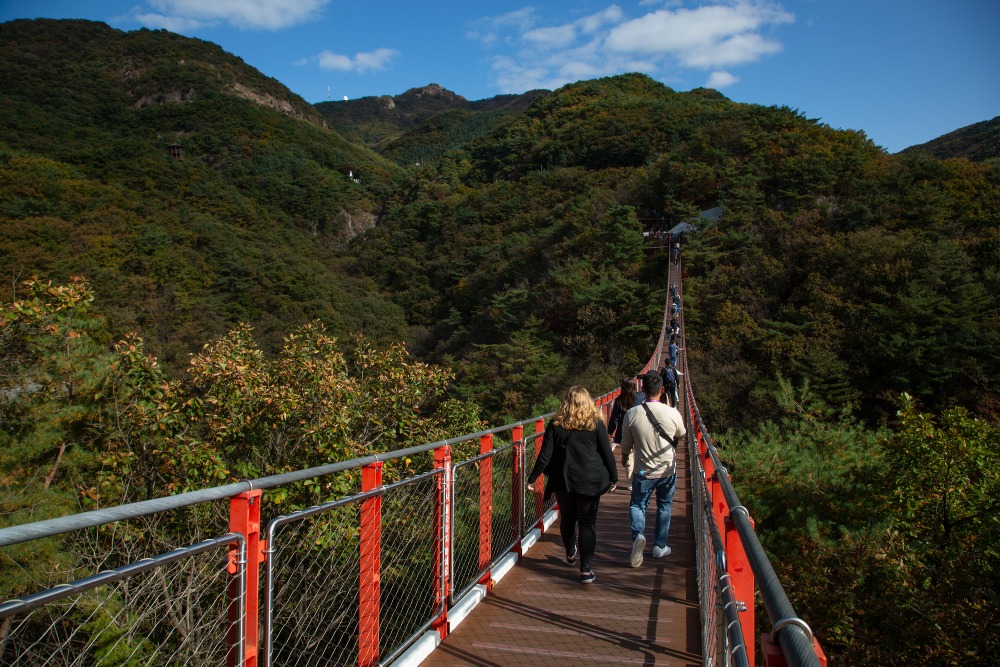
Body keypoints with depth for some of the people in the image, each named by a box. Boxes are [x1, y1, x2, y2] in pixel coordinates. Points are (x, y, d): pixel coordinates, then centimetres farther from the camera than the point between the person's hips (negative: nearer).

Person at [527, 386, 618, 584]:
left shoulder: (556, 424, -2)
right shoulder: (596, 423, -5)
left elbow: (545, 455, -4)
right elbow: (607, 454, -1)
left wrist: (532, 478, 5)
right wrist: (614, 477, 12)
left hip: (563, 480, 2)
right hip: (590, 481, -2)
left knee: (567, 518, 20)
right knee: (587, 522, 4)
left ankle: (570, 553, 42)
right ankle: (586, 569, 1)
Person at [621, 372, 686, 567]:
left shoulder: (631, 414, -17)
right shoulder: (673, 413, -16)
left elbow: (626, 444, -2)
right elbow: (682, 436, 5)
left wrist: (624, 457, 20)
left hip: (643, 472, -1)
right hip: (668, 470, 1)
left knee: (637, 505, 17)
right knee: (664, 507, 20)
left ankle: (638, 534, -9)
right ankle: (659, 546, 28)